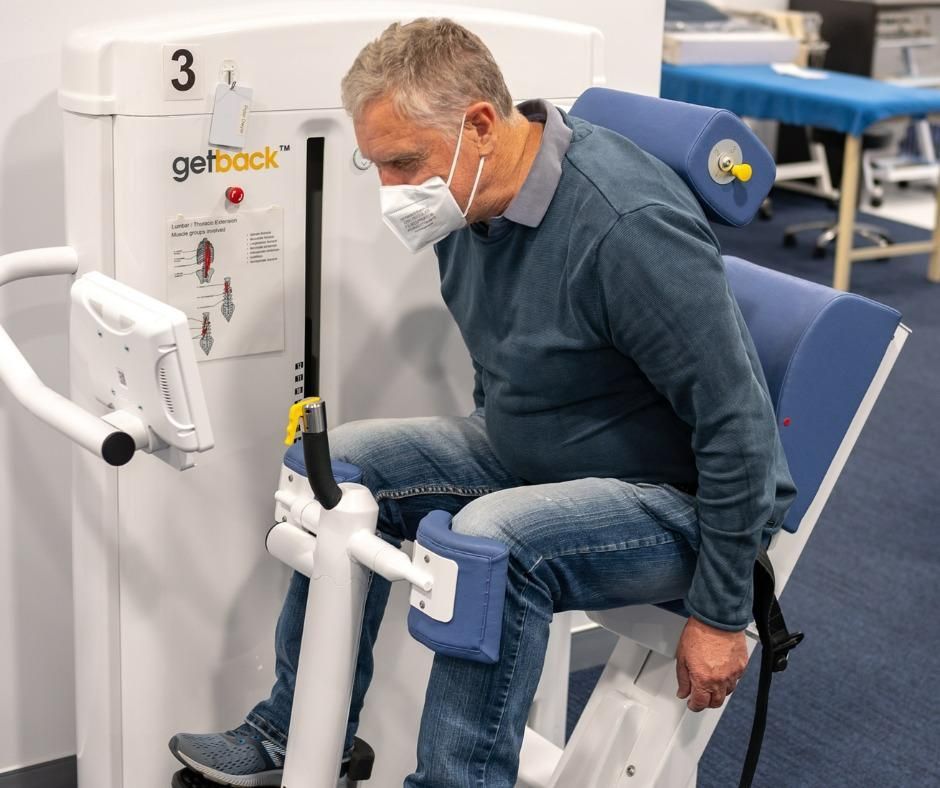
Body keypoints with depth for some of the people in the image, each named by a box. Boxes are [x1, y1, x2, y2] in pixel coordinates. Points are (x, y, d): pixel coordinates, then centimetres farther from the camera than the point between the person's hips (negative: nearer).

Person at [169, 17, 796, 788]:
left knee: (494, 540, -34)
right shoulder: (468, 202, -5)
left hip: (679, 495, -8)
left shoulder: (629, 226, -30)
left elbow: (739, 425, -26)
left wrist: (720, 616, -21)